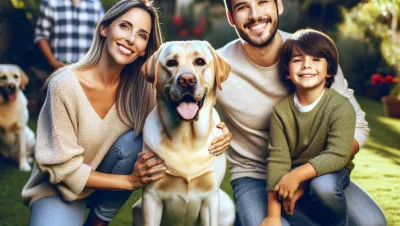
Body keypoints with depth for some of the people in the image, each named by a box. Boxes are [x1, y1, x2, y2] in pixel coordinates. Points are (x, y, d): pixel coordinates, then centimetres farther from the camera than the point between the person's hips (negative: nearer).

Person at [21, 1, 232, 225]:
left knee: (134, 142, -24)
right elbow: (63, 168, -21)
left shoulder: (140, 87, -12)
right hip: (60, 187, -4)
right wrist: (130, 181, -24)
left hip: (106, 196, 5)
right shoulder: (66, 84, -23)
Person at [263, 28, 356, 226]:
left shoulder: (341, 107, -19)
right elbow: (277, 159, -17)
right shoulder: (281, 110, -12)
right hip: (293, 175, 2)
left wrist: (296, 175, -37)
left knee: (324, 186, -34)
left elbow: (337, 156, -26)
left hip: (330, 172, -2)